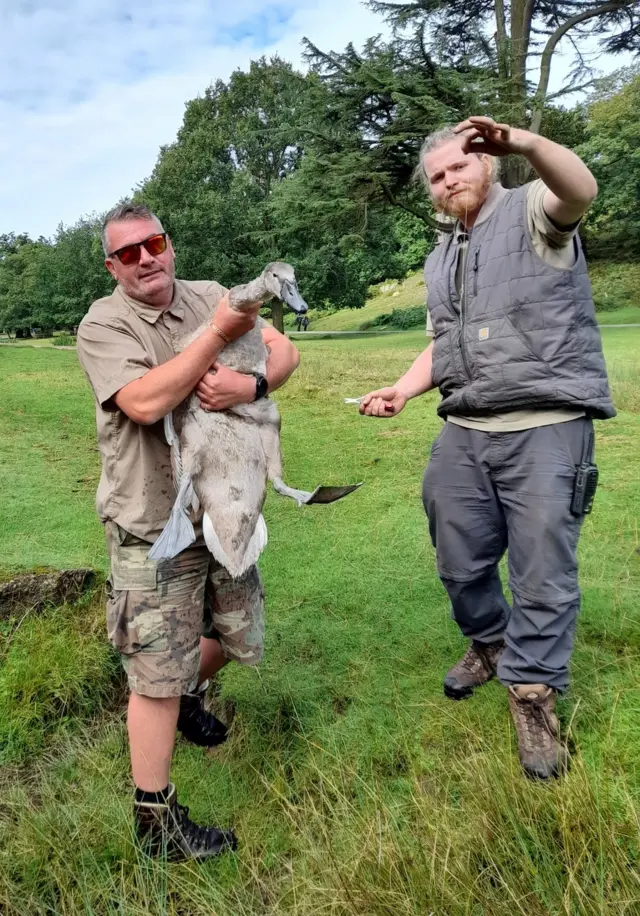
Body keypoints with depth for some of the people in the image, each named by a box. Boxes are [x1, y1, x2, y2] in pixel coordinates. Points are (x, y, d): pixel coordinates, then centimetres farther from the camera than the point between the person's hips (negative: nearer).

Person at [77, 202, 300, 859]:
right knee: (158, 674, 3)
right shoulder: (103, 324, -9)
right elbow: (145, 403, -25)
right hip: (153, 528, -5)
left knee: (238, 638, 21)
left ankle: (187, 691, 54)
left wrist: (251, 384, -24)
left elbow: (285, 351, -2)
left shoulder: (209, 296, 5)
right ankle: (155, 819, 23)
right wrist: (220, 333, -24)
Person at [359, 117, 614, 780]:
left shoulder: (532, 212, 1)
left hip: (547, 426, -6)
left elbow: (580, 190, -23)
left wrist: (524, 143, -42)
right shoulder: (439, 261, 21)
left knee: (543, 571, -1)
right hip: (464, 432, 6)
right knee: (460, 563, 12)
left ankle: (532, 693, 16)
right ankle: (489, 643, 39)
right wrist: (400, 392, 7)